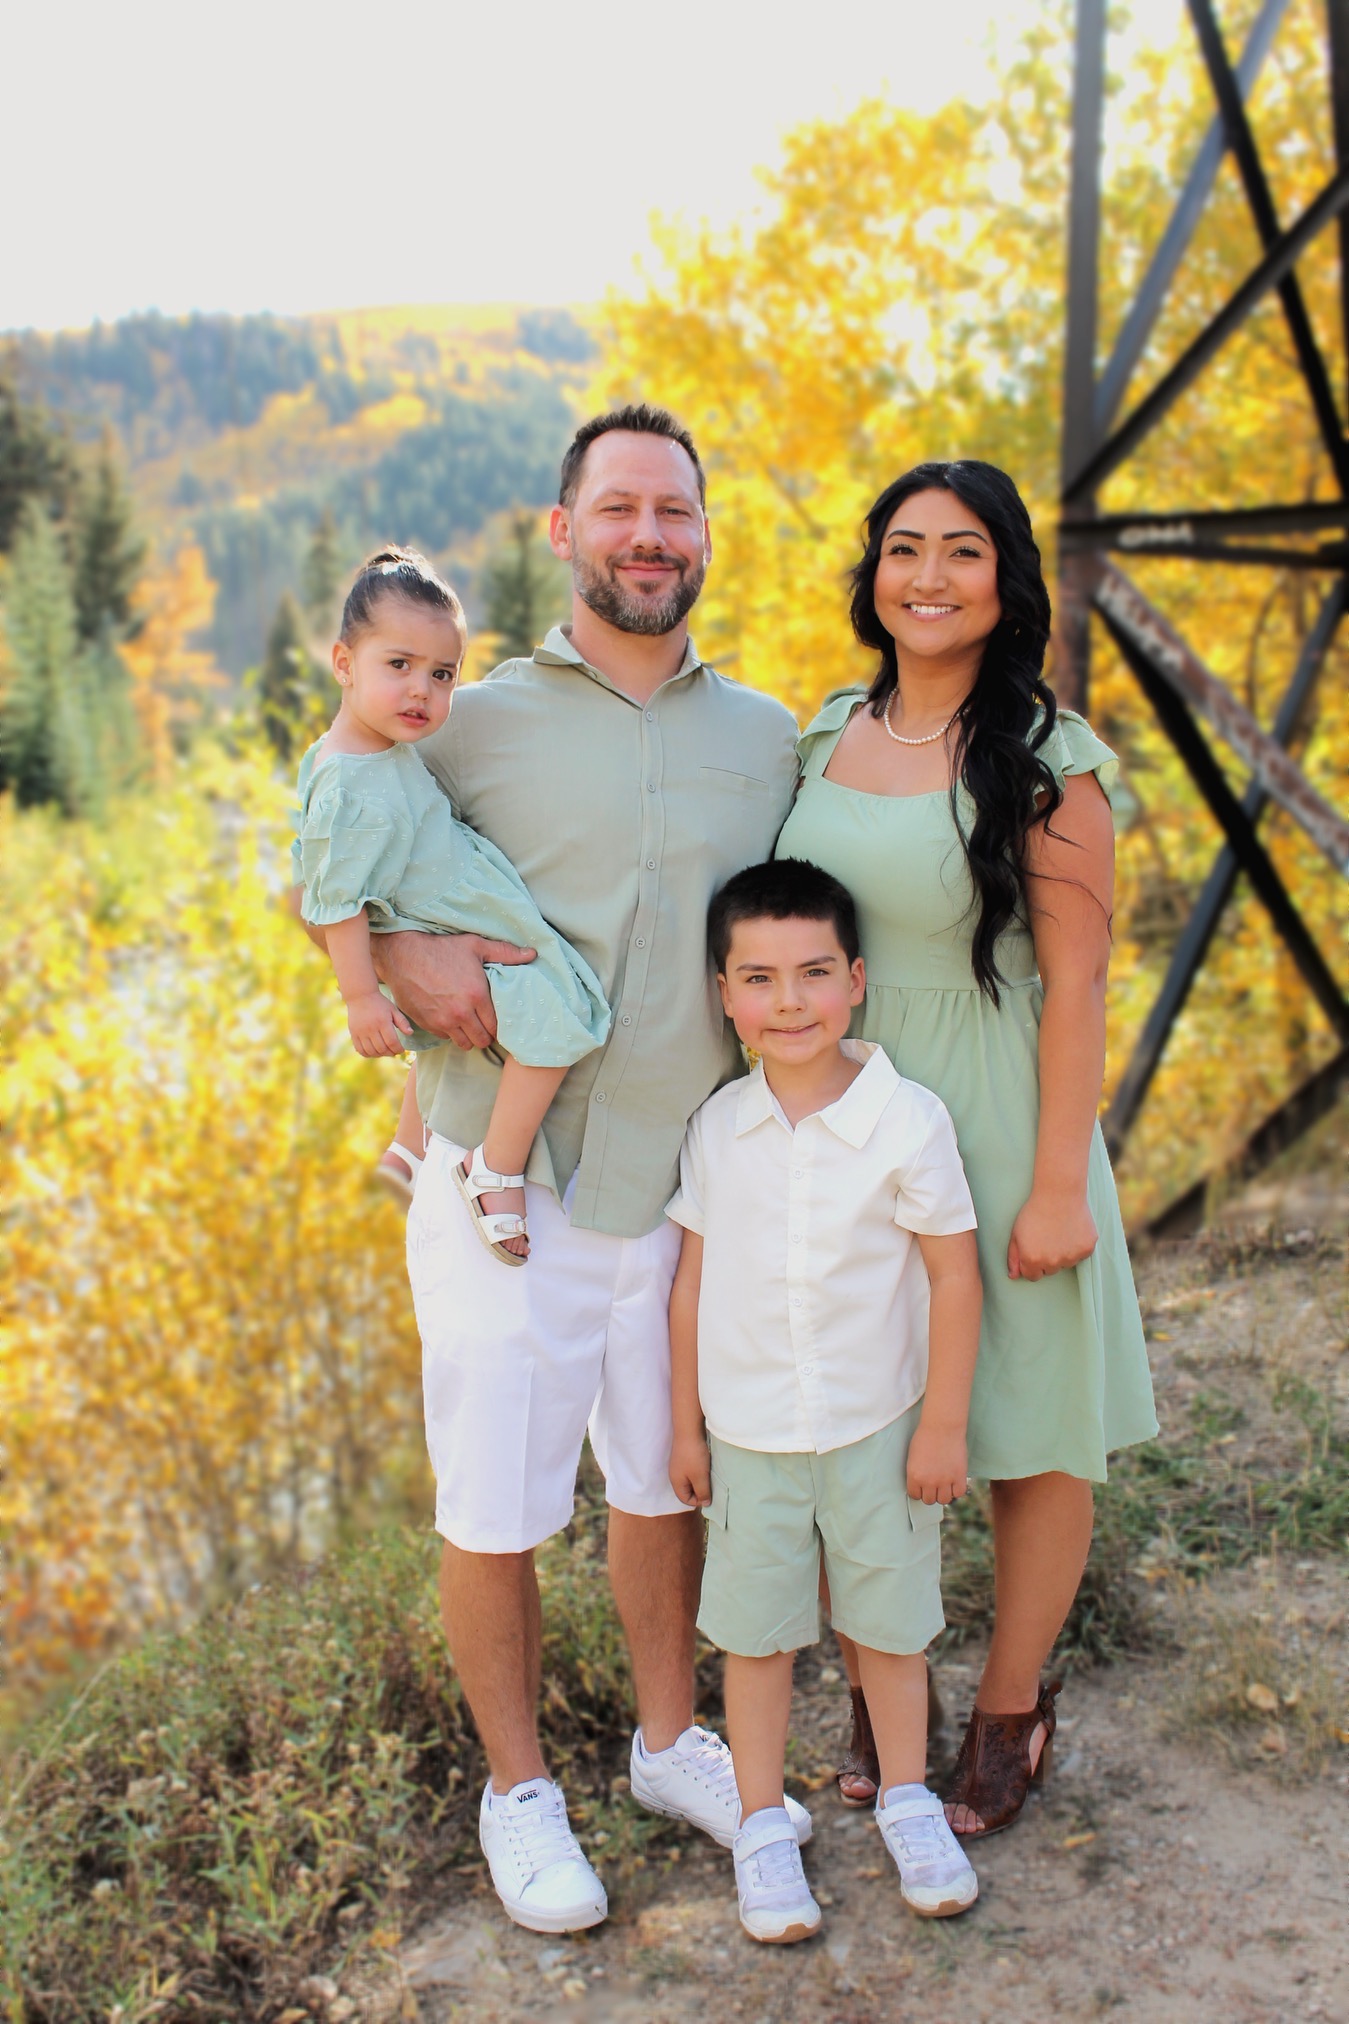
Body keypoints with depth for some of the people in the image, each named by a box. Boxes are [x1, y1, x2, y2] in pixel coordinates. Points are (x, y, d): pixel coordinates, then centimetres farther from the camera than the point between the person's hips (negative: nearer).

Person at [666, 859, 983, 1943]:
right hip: (749, 1435, 2)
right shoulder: (717, 1128, -7)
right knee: (757, 1633, 13)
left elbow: (955, 1276, -9)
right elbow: (694, 1279, 1)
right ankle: (763, 1824, 33)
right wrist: (685, 1425, 5)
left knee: (890, 1620, 16)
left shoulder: (910, 1120, -16)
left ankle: (908, 1798, 39)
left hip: (878, 1427, -1)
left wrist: (943, 1425, -6)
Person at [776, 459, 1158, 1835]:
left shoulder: (1048, 762, -10)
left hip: (991, 1124, -4)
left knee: (1031, 1435, 9)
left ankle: (1011, 1710, 32)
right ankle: (873, 1691, 34)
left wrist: (1059, 1187, -14)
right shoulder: (827, 738, 6)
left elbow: (1075, 987, -11)